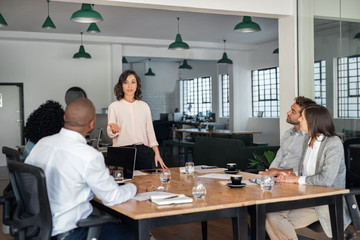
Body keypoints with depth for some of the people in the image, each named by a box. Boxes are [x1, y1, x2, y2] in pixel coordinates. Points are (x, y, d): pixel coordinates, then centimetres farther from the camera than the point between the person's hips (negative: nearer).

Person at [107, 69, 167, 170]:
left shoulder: (144, 106, 12)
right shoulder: (114, 106, 5)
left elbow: (150, 131, 11)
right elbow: (110, 134, 1)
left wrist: (157, 154, 3)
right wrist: (113, 130, -23)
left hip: (143, 151, 2)